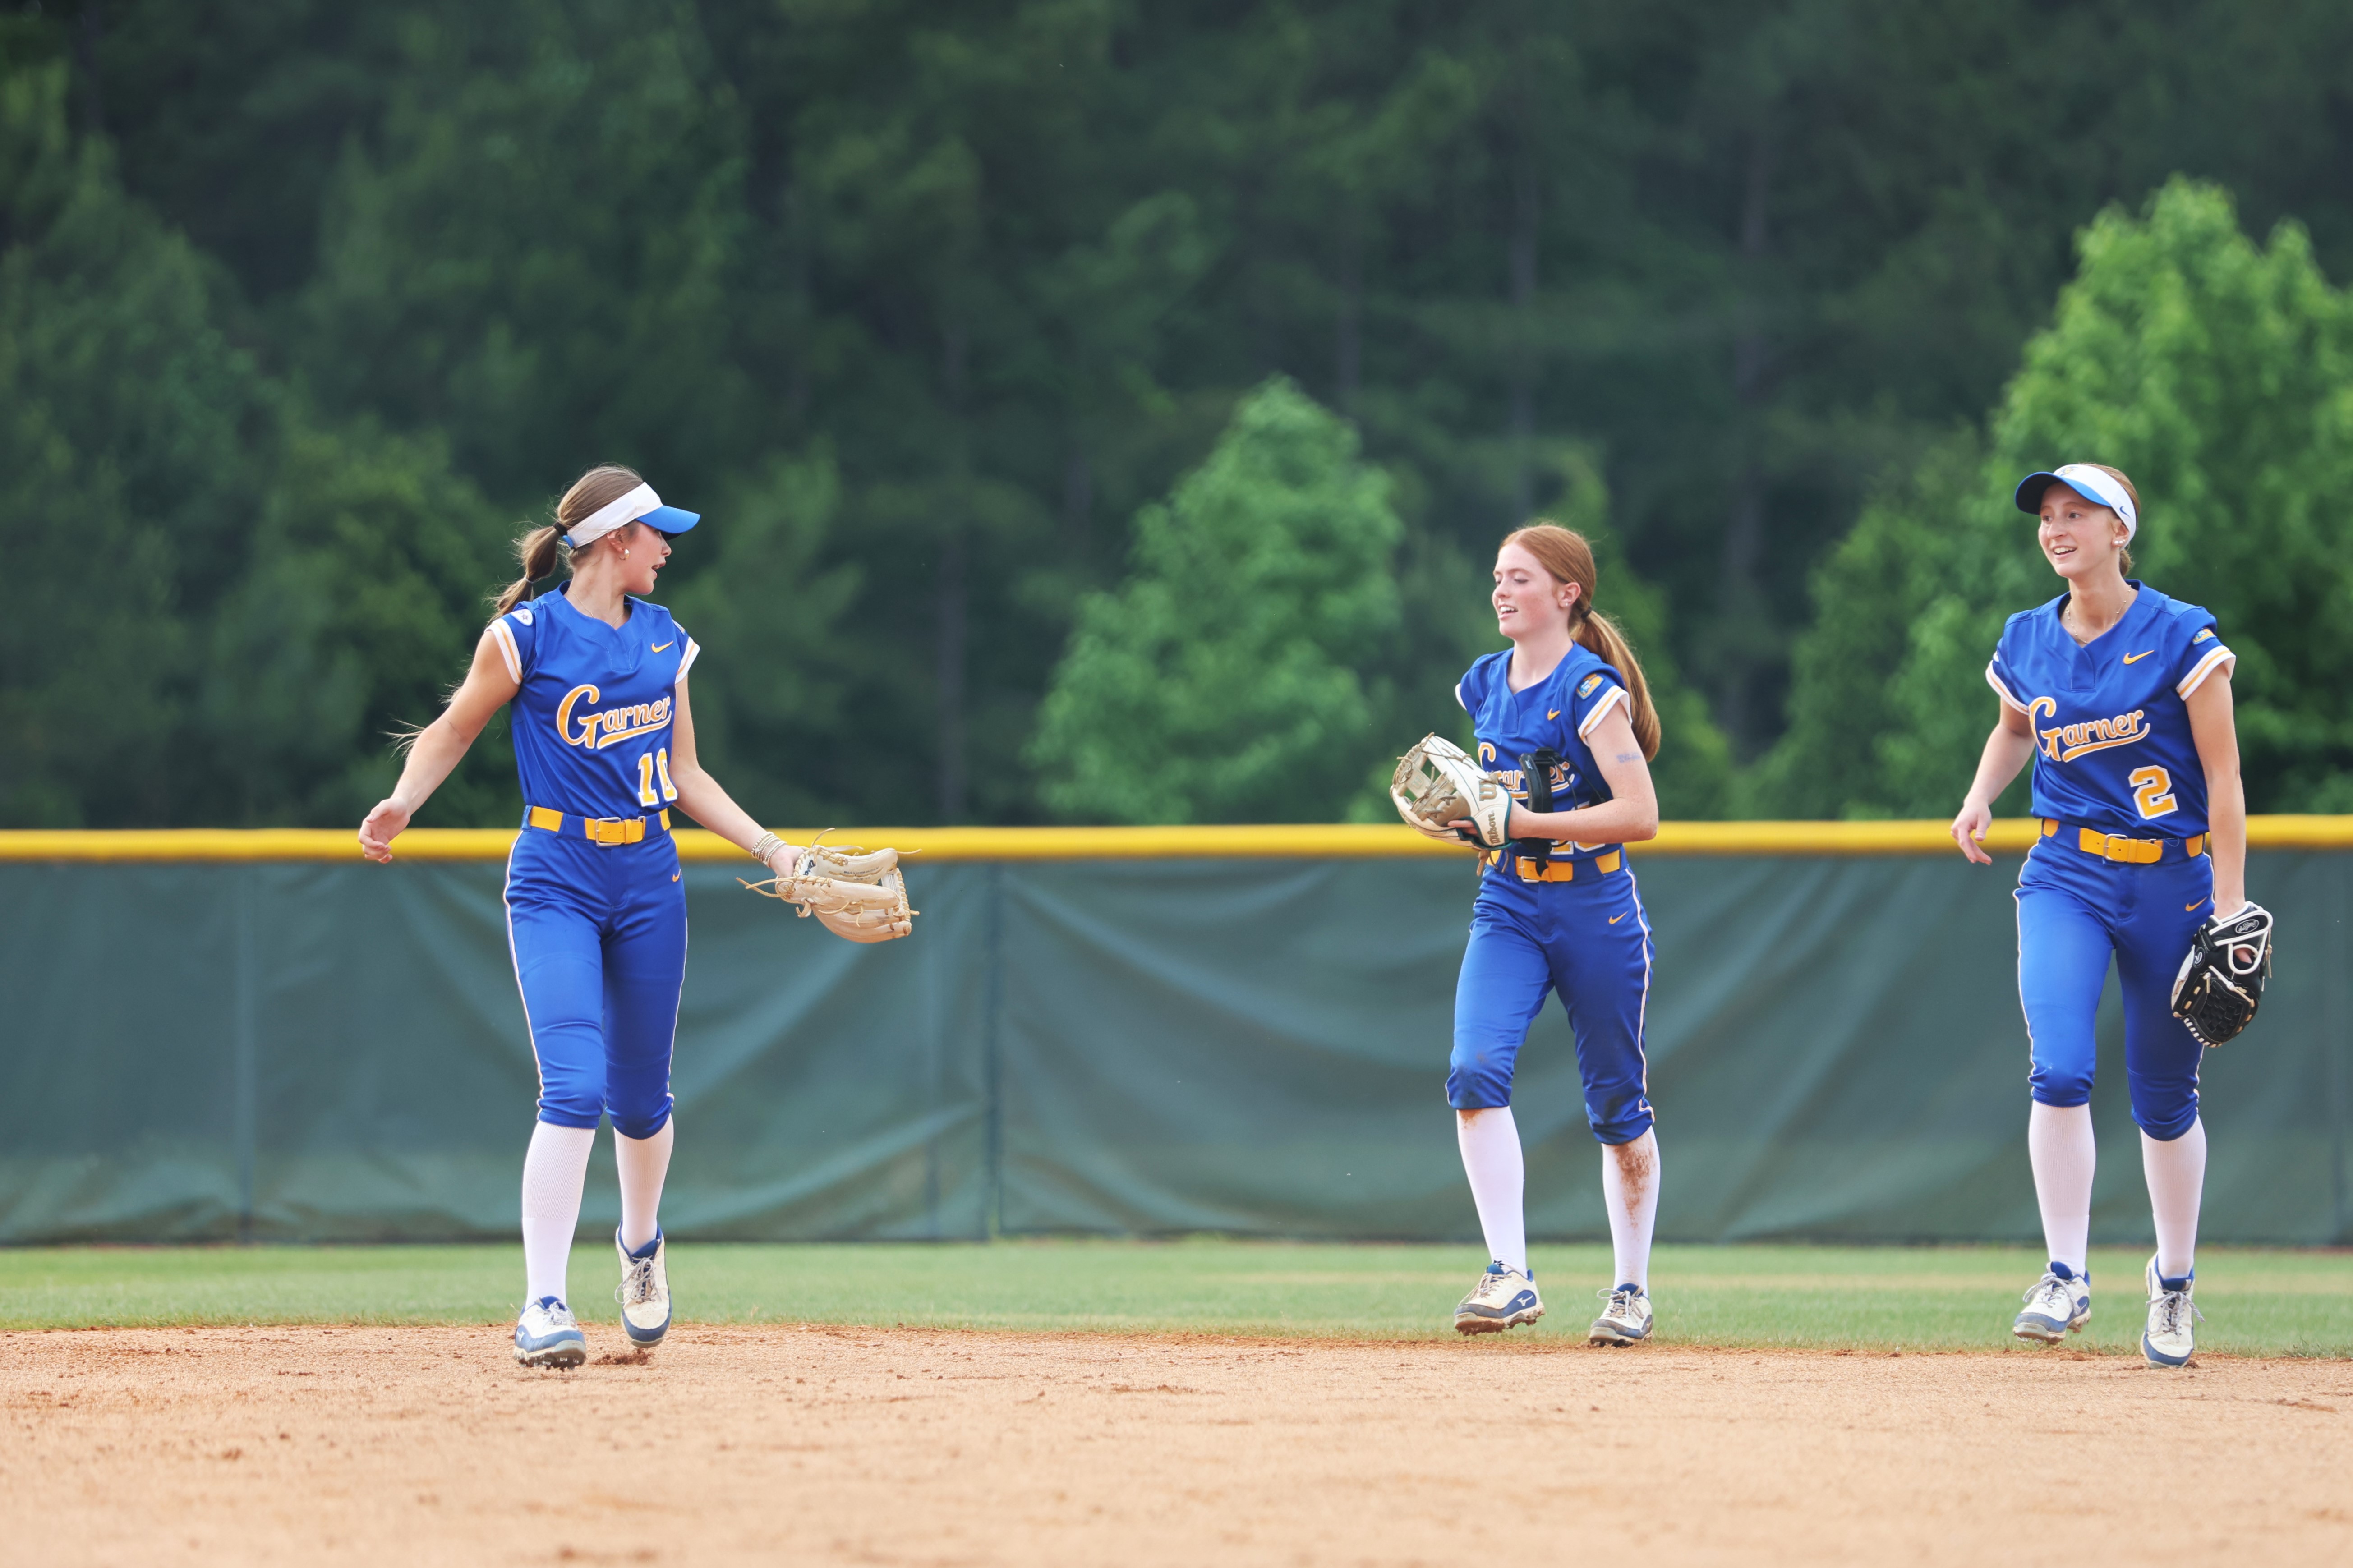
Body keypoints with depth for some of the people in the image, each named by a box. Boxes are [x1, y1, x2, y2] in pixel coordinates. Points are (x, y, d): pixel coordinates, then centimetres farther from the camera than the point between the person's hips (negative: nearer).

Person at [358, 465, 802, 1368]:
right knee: (574, 1089, -18)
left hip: (649, 883, 5)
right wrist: (403, 803, -18)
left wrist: (770, 849, 9)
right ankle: (543, 1306, -19)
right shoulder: (526, 636, -6)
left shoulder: (665, 642, 11)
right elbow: (452, 732, 0)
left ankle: (640, 1246, 40)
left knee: (641, 1097, 11)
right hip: (556, 883, -5)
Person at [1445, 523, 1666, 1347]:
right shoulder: (1484, 686, 7)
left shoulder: (1590, 691, -14)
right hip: (1507, 908, 5)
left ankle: (1631, 1289, 22)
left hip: (1596, 914, -5)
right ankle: (1509, 1277, -18)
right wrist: (1456, 810, 3)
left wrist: (1521, 822, -25)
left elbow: (1640, 814, -21)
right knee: (1475, 1072, -17)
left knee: (1616, 1103, 6)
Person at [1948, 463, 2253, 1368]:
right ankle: (2067, 1279, -12)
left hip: (2172, 879, -2)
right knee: (2059, 1069, -18)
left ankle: (2174, 1283, 26)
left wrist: (2229, 907, -13)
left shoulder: (2180, 637, -9)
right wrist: (1980, 796, 5)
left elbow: (2223, 776, -8)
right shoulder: (2027, 642, 4)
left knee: (2165, 1097, 5)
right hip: (2065, 880, 2)